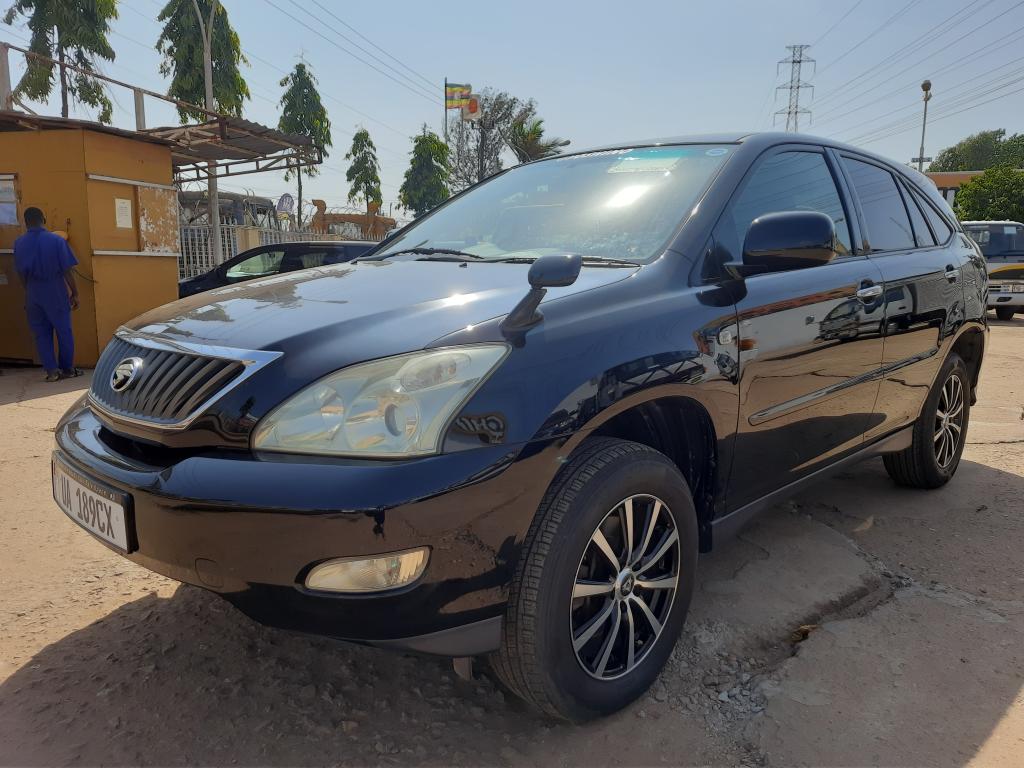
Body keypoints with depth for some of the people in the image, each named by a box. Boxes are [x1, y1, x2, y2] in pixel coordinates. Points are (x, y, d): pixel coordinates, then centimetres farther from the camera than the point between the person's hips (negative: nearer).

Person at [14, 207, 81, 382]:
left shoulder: (19, 243, 0)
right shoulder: (56, 240, -11)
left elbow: (21, 273, 9)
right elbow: (67, 271, -11)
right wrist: (74, 293, -1)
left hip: (33, 295, 3)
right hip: (56, 294, -3)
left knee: (41, 334, 10)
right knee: (63, 332, 8)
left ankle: (52, 370, 8)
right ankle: (67, 369, 14)